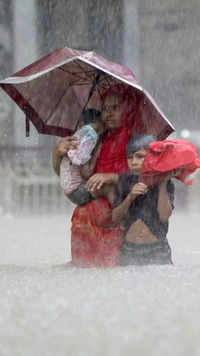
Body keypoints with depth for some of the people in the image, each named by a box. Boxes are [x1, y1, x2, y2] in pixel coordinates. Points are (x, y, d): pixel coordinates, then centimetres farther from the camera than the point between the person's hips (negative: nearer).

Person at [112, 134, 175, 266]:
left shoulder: (166, 184, -3)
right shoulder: (125, 181, 4)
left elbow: (164, 216, -15)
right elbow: (115, 217, 0)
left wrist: (163, 184, -16)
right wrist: (130, 197, -16)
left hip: (157, 251, -2)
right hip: (130, 251, 2)